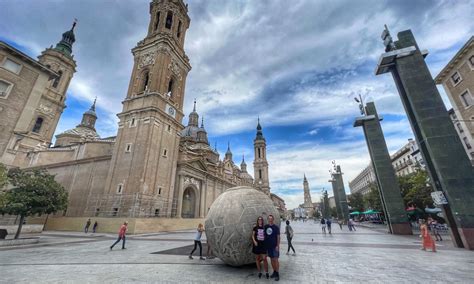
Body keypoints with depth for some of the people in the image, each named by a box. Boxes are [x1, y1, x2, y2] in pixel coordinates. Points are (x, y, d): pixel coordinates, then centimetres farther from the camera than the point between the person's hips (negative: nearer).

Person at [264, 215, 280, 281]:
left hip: (275, 246, -4)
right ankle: (274, 272, 28)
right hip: (268, 246, 4)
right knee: (271, 259, 14)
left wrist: (278, 246, -11)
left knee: (275, 260, -2)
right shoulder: (266, 226, 2)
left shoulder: (276, 227, -8)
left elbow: (278, 237, -7)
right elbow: (264, 235, 10)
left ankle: (277, 274, 10)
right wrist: (265, 244, 8)